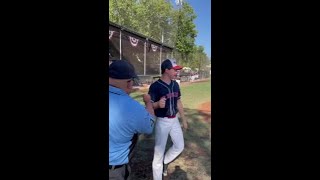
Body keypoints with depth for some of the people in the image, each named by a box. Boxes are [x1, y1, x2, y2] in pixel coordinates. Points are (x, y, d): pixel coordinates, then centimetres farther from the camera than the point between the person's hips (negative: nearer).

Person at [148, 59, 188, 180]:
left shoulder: (175, 85, 4)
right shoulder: (155, 86, -17)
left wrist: (184, 119, 14)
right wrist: (158, 104, -38)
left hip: (174, 120, 7)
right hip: (162, 122, -6)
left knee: (180, 146, 14)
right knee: (159, 151, 5)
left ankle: (165, 163, 40)